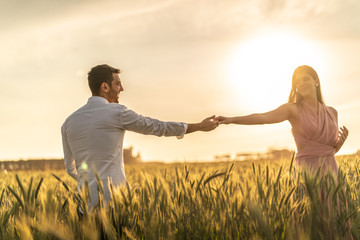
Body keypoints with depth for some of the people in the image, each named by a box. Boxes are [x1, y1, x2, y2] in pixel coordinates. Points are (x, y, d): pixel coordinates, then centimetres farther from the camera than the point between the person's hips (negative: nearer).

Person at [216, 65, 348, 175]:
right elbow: (262, 117, -17)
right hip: (306, 171, -4)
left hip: (330, 171, 4)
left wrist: (342, 141, -2)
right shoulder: (293, 108, -1)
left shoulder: (331, 112, 12)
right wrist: (231, 119, -30)